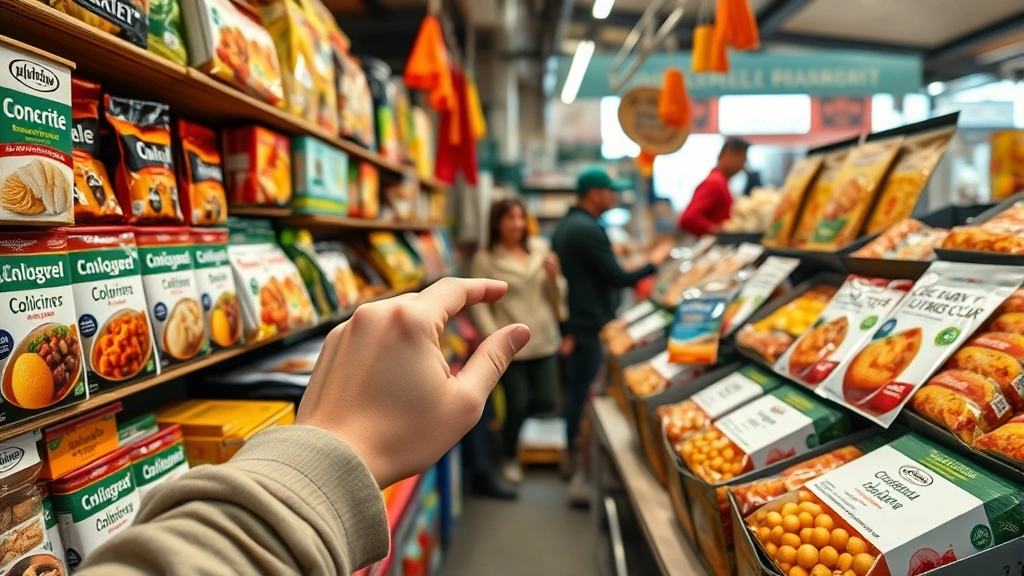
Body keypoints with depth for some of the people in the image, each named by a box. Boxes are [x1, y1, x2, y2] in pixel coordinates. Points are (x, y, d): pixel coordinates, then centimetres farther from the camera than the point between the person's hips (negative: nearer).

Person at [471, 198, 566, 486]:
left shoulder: (540, 248, 4)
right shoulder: (485, 258, -6)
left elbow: (557, 297, 8)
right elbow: (479, 304, -7)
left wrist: (554, 276, -12)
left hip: (544, 341, 4)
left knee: (547, 402, 8)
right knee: (517, 405, 3)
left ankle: (508, 422, 40)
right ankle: (510, 459, 29)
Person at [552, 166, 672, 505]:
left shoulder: (565, 226, 14)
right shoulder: (588, 230, -17)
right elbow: (618, 279, -16)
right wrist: (654, 262, -3)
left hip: (575, 324, 10)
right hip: (594, 328, -10)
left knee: (576, 393, 15)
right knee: (591, 397, -5)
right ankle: (585, 478, 2)